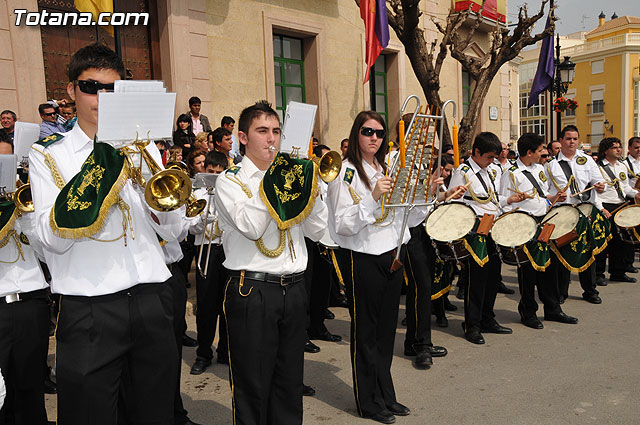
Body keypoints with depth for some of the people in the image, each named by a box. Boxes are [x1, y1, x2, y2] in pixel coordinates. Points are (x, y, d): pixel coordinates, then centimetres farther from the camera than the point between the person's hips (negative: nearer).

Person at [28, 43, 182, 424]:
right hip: (89, 309, -2)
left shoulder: (143, 146, 10)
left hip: (152, 298, 3)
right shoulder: (47, 154, 2)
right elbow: (53, 238, -12)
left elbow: (173, 231, 6)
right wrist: (94, 170, -18)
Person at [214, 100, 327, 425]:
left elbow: (316, 230, 8)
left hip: (293, 287, 5)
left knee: (290, 382, 15)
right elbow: (251, 227, -19)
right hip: (252, 291, -5)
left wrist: (309, 188, -5)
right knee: (253, 386, 5)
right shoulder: (230, 180, 0)